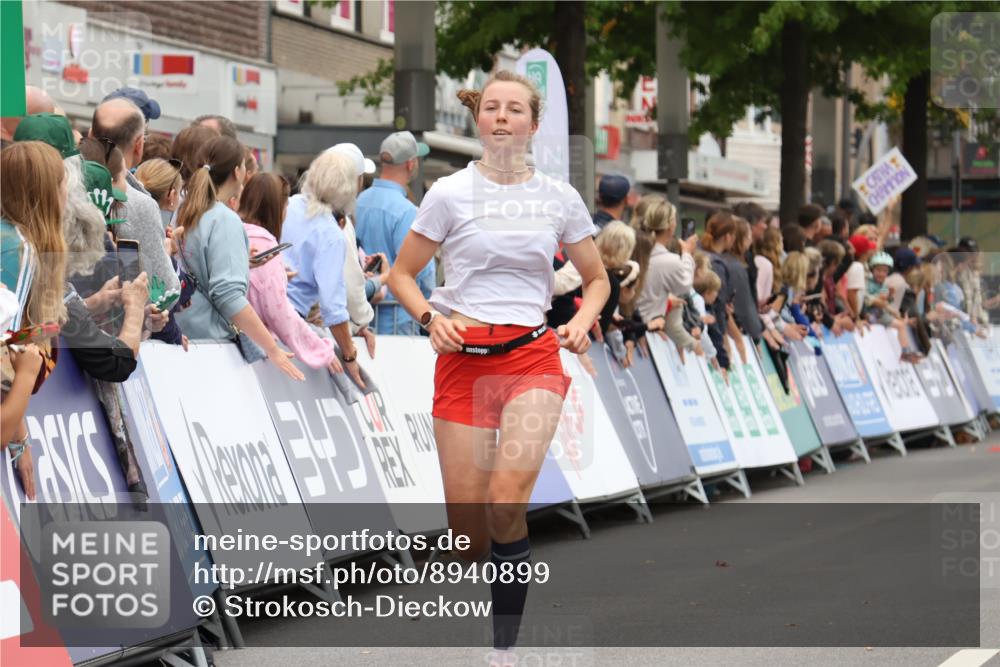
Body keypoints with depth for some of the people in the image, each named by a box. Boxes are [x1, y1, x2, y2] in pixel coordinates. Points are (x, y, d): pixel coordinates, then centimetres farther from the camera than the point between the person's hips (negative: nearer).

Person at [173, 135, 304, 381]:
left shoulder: (183, 214, 10)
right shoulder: (225, 220, -13)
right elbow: (229, 296, -21)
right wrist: (273, 350, -21)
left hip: (178, 334, 8)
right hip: (210, 339, -8)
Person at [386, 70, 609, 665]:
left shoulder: (559, 197, 7)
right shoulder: (450, 194, 3)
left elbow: (597, 279, 19)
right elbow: (402, 274, 11)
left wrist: (583, 320, -1)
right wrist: (430, 317, -8)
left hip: (533, 354, 0)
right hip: (463, 357, 0)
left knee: (507, 499, -23)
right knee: (467, 525, -4)